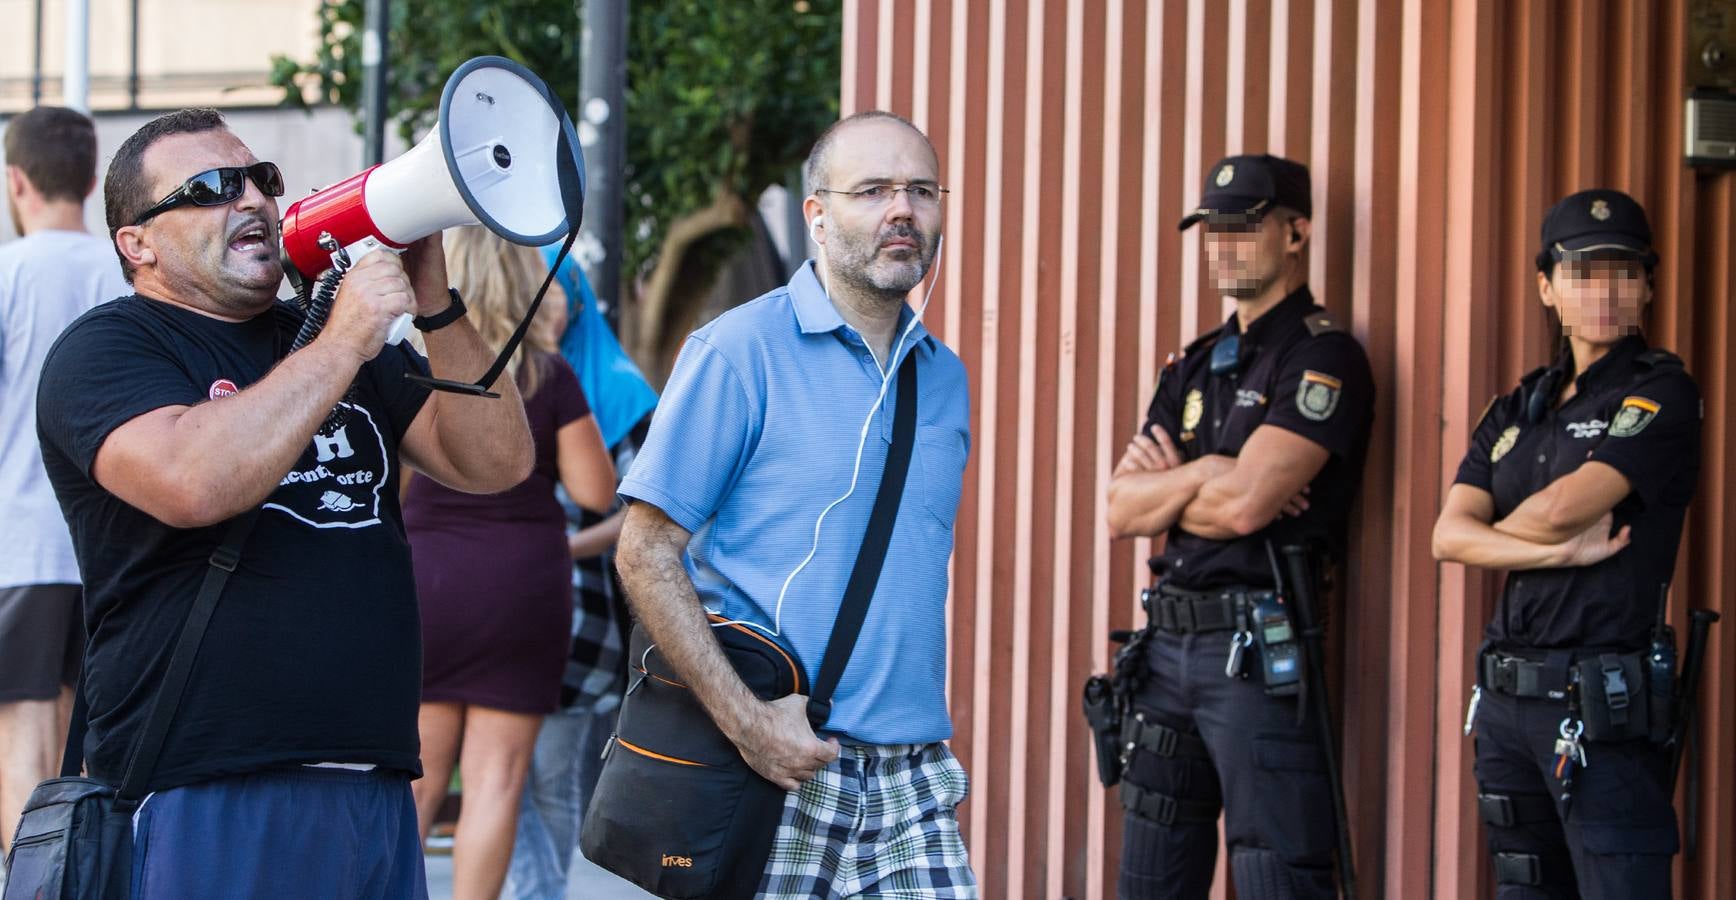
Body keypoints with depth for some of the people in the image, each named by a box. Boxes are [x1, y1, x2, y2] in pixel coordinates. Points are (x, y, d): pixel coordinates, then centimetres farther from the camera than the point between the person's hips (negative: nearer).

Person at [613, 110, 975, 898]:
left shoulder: (945, 379, 14)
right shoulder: (739, 352, -4)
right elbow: (645, 553, -8)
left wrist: (929, 741, 14)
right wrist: (746, 721, -16)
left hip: (913, 780, 5)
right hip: (775, 774, -5)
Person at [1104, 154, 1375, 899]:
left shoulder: (1322, 357, -7)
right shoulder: (1195, 365, 18)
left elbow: (1244, 502, -18)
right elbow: (1122, 511, 8)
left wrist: (1166, 481, -1)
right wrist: (1203, 476, -7)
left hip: (1259, 649, -8)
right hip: (1168, 641, 8)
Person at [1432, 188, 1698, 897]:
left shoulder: (1661, 393, -4)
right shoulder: (1517, 410, 15)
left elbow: (1559, 510, -15)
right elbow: (1449, 535, 1)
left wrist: (1496, 529, 5)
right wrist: (1564, 550, -13)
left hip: (1605, 704, -7)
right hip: (1509, 700, 7)